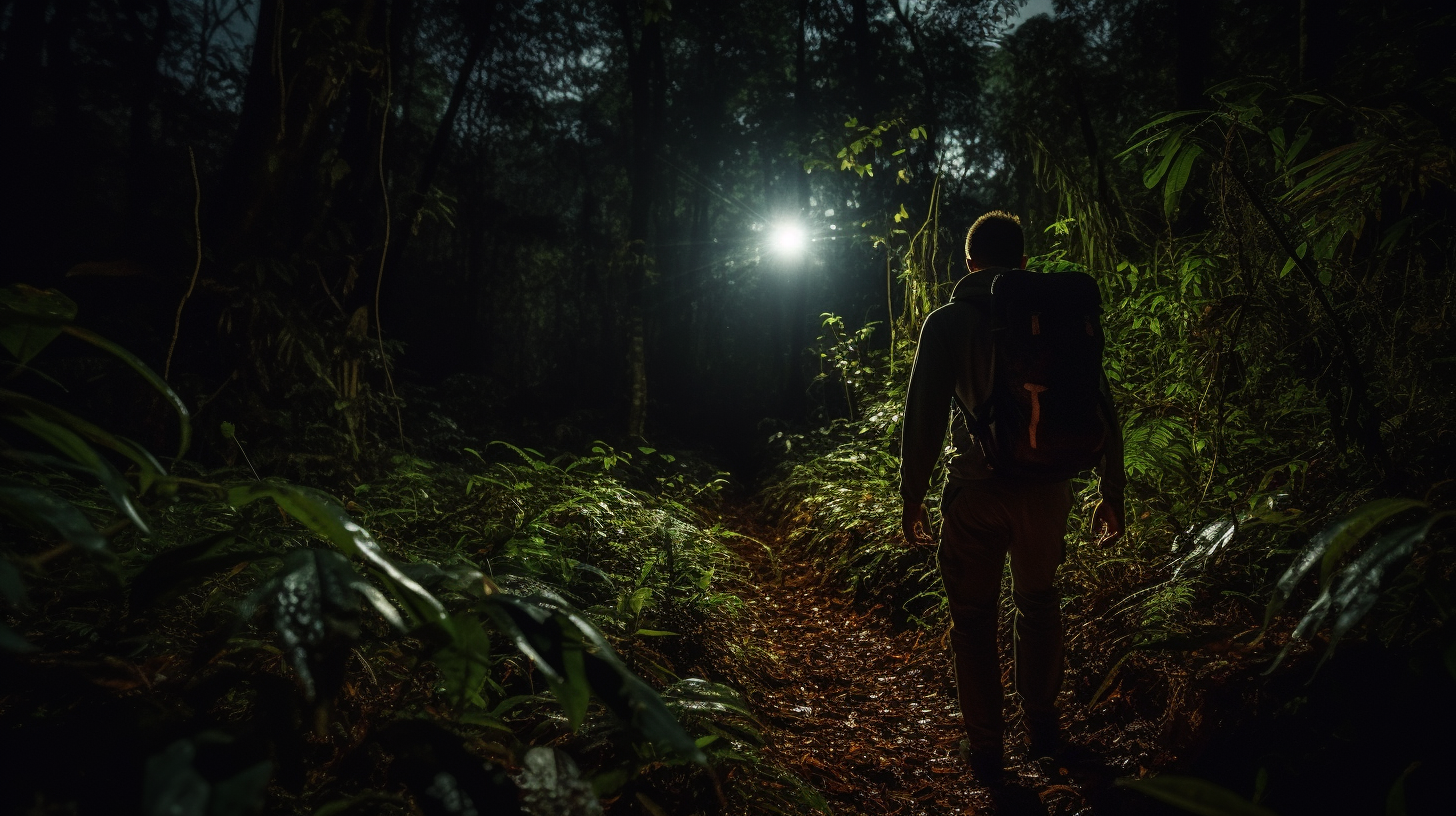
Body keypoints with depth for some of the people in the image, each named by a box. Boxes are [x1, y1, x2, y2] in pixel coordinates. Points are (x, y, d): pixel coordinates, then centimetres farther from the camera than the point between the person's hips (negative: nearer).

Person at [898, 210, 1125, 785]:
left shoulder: (947, 323, -4)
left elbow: (923, 417, -8)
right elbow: (1101, 411, 4)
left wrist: (912, 498, 0)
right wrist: (1111, 492, 13)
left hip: (976, 494, -3)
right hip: (1047, 492, 3)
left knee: (973, 619, 12)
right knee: (1038, 603, 24)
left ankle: (986, 752, 20)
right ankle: (1043, 727, 34)